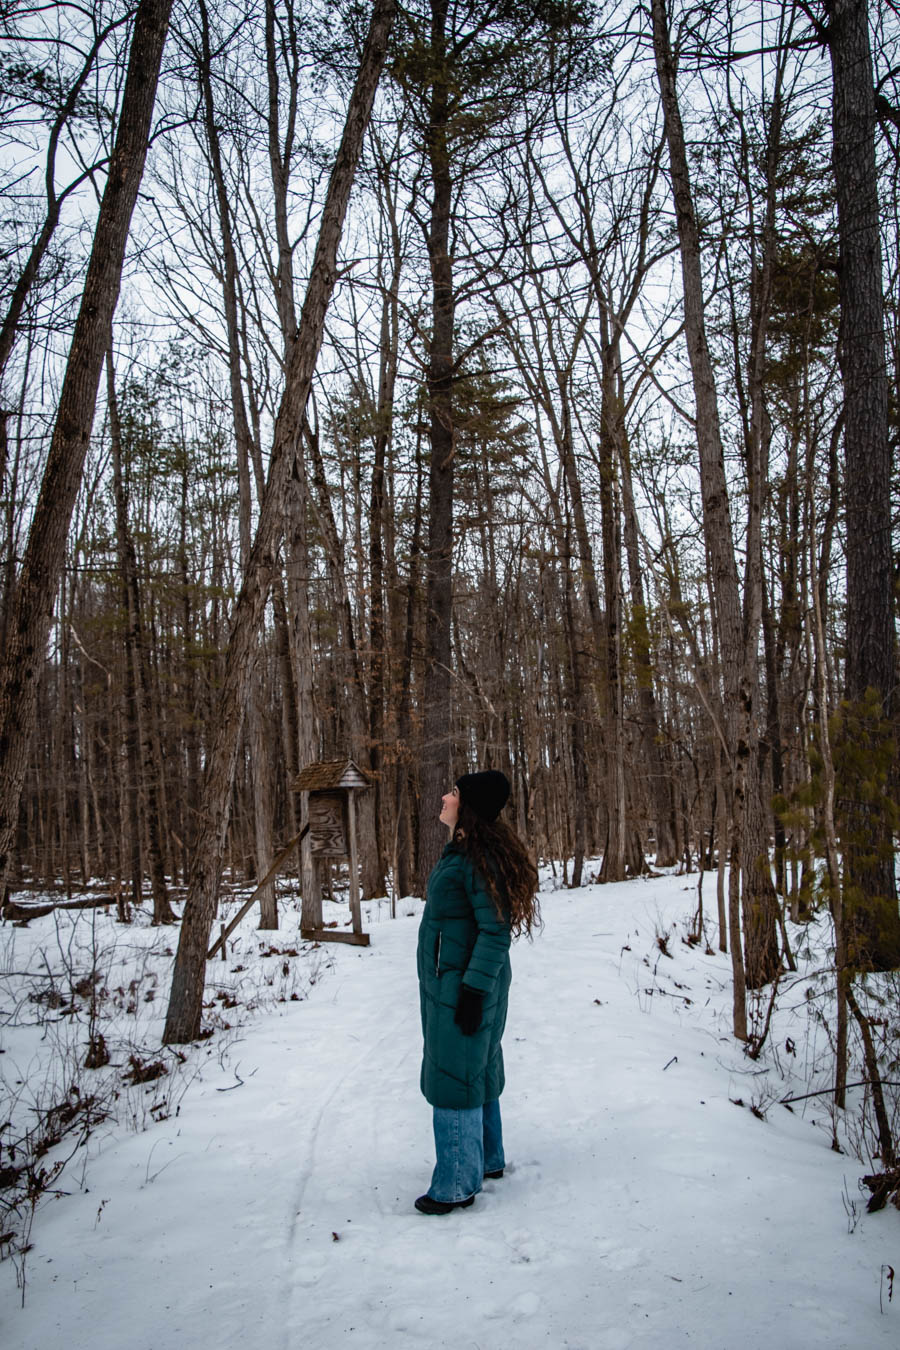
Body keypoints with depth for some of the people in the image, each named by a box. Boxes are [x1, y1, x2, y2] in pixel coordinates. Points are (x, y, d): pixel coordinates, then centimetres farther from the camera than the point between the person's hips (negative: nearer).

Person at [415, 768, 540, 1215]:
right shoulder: (459, 852, 9)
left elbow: (496, 930, -23)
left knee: (453, 1080, 0)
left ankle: (456, 1185, 13)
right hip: (449, 981, 10)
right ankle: (486, 1160, 36)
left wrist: (473, 990, -23)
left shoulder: (478, 858, -22)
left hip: (464, 985, -10)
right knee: (477, 1073, 21)